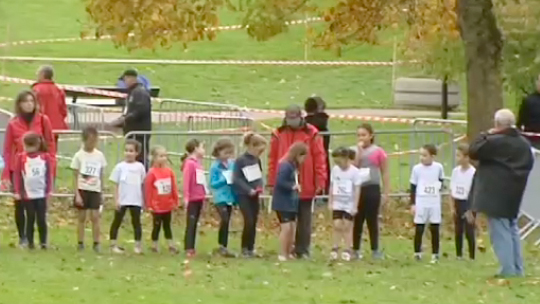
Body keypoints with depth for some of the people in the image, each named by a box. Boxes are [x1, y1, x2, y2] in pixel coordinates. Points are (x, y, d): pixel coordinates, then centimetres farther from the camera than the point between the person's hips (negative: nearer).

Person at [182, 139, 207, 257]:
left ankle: (191, 248, 13)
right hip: (192, 199, -8)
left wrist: (204, 195, 15)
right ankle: (188, 249, -6)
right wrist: (186, 197, -19)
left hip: (199, 198, 8)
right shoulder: (190, 163, -13)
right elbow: (186, 181, -16)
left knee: (195, 223, 10)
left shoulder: (198, 163, 11)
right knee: (191, 223, -6)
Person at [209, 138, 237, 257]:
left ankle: (223, 247, 19)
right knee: (224, 219, -19)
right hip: (220, 198, -5)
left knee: (226, 222, 10)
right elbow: (212, 184, -10)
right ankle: (222, 246, -10)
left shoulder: (232, 164, 5)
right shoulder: (215, 166, -8)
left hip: (230, 197, 5)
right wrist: (224, 180, -20)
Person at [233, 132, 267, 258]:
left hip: (254, 195, 6)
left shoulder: (257, 160, 8)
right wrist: (249, 190, -20)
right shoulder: (240, 161, -12)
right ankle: (244, 249, 1)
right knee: (249, 221, -12)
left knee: (254, 222, 6)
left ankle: (251, 248, 14)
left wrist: (259, 187, -2)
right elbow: (236, 179, -14)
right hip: (243, 195, -6)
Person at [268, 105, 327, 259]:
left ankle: (302, 250, 10)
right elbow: (273, 158, 4)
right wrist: (272, 181, -1)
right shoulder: (279, 134, 3)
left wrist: (320, 181, -9)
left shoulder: (311, 133, -2)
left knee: (304, 220, 4)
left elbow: (320, 158, -4)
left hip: (305, 187, -2)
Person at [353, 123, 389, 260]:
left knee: (372, 220, 3)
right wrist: (359, 150, -12)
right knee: (357, 221, 5)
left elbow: (385, 173, 1)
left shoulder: (378, 152, -2)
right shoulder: (356, 151, 5)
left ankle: (375, 250, 11)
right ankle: (355, 249, 11)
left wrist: (386, 193, -2)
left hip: (372, 189, -2)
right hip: (357, 189, 2)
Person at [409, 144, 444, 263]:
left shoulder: (438, 167, -1)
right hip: (421, 203, -1)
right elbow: (413, 187, 1)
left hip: (435, 203, 1)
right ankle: (417, 253, 8)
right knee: (419, 229, -1)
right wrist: (412, 204, -2)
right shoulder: (417, 169, -4)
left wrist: (439, 186, -5)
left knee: (435, 229, 3)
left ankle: (435, 254, 9)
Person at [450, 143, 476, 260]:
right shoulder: (456, 171, 3)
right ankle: (459, 254, 18)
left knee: (469, 231, -2)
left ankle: (472, 256, 5)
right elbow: (452, 190, 8)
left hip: (468, 203, -6)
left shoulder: (473, 173, -15)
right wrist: (453, 206, 4)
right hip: (458, 203, 6)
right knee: (458, 231, 10)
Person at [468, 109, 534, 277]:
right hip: (514, 195, 8)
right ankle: (517, 269, 17)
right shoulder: (524, 144, 10)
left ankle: (508, 269, -12)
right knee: (512, 230, 17)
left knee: (500, 232, -6)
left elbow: (473, 151, -13)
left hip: (495, 194, -8)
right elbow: (528, 165, 19)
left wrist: (485, 135, -3)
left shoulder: (494, 141, -16)